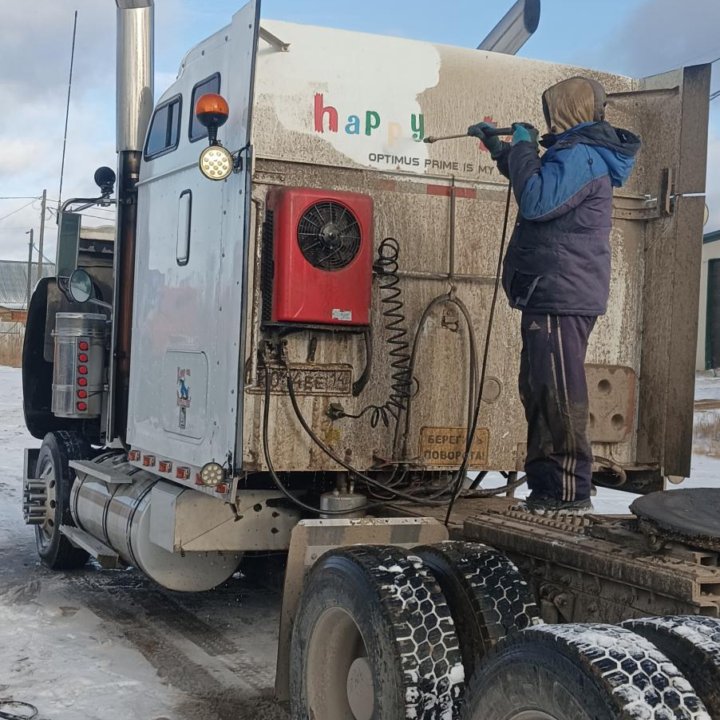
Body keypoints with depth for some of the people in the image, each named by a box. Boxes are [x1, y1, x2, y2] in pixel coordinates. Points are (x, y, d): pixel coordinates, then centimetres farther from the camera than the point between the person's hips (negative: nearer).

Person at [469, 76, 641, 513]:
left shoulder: (579, 156, -12)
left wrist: (523, 146, -10)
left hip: (561, 298, -11)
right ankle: (546, 485, 21)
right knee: (540, 392, 14)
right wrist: (498, 147, 33)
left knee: (560, 395, -10)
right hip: (553, 296, 11)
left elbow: (536, 201, -24)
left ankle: (570, 493, -6)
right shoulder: (583, 154, 21)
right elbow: (541, 183, 38)